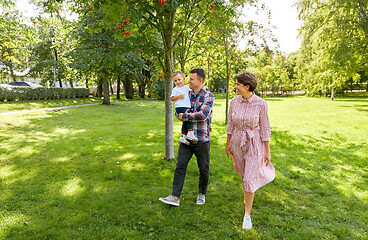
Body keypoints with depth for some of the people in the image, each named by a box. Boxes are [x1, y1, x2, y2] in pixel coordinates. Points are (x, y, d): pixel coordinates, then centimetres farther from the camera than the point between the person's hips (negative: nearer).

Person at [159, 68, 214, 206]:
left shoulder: (208, 96, -8)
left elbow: (203, 115, -22)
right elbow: (179, 111, 16)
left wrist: (185, 116, -15)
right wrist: (180, 115, -8)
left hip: (202, 139, -4)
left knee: (203, 169, 10)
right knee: (180, 166, 2)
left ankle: (202, 194, 30)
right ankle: (175, 197, 8)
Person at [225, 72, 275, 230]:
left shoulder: (261, 103, -16)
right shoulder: (234, 102, -5)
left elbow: (265, 128, -10)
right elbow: (230, 124, 6)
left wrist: (267, 152, -7)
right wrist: (228, 143, 9)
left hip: (254, 144, -4)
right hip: (237, 142, 4)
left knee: (249, 179, -5)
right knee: (245, 173, 23)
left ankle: (247, 214, 11)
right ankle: (249, 195, 56)